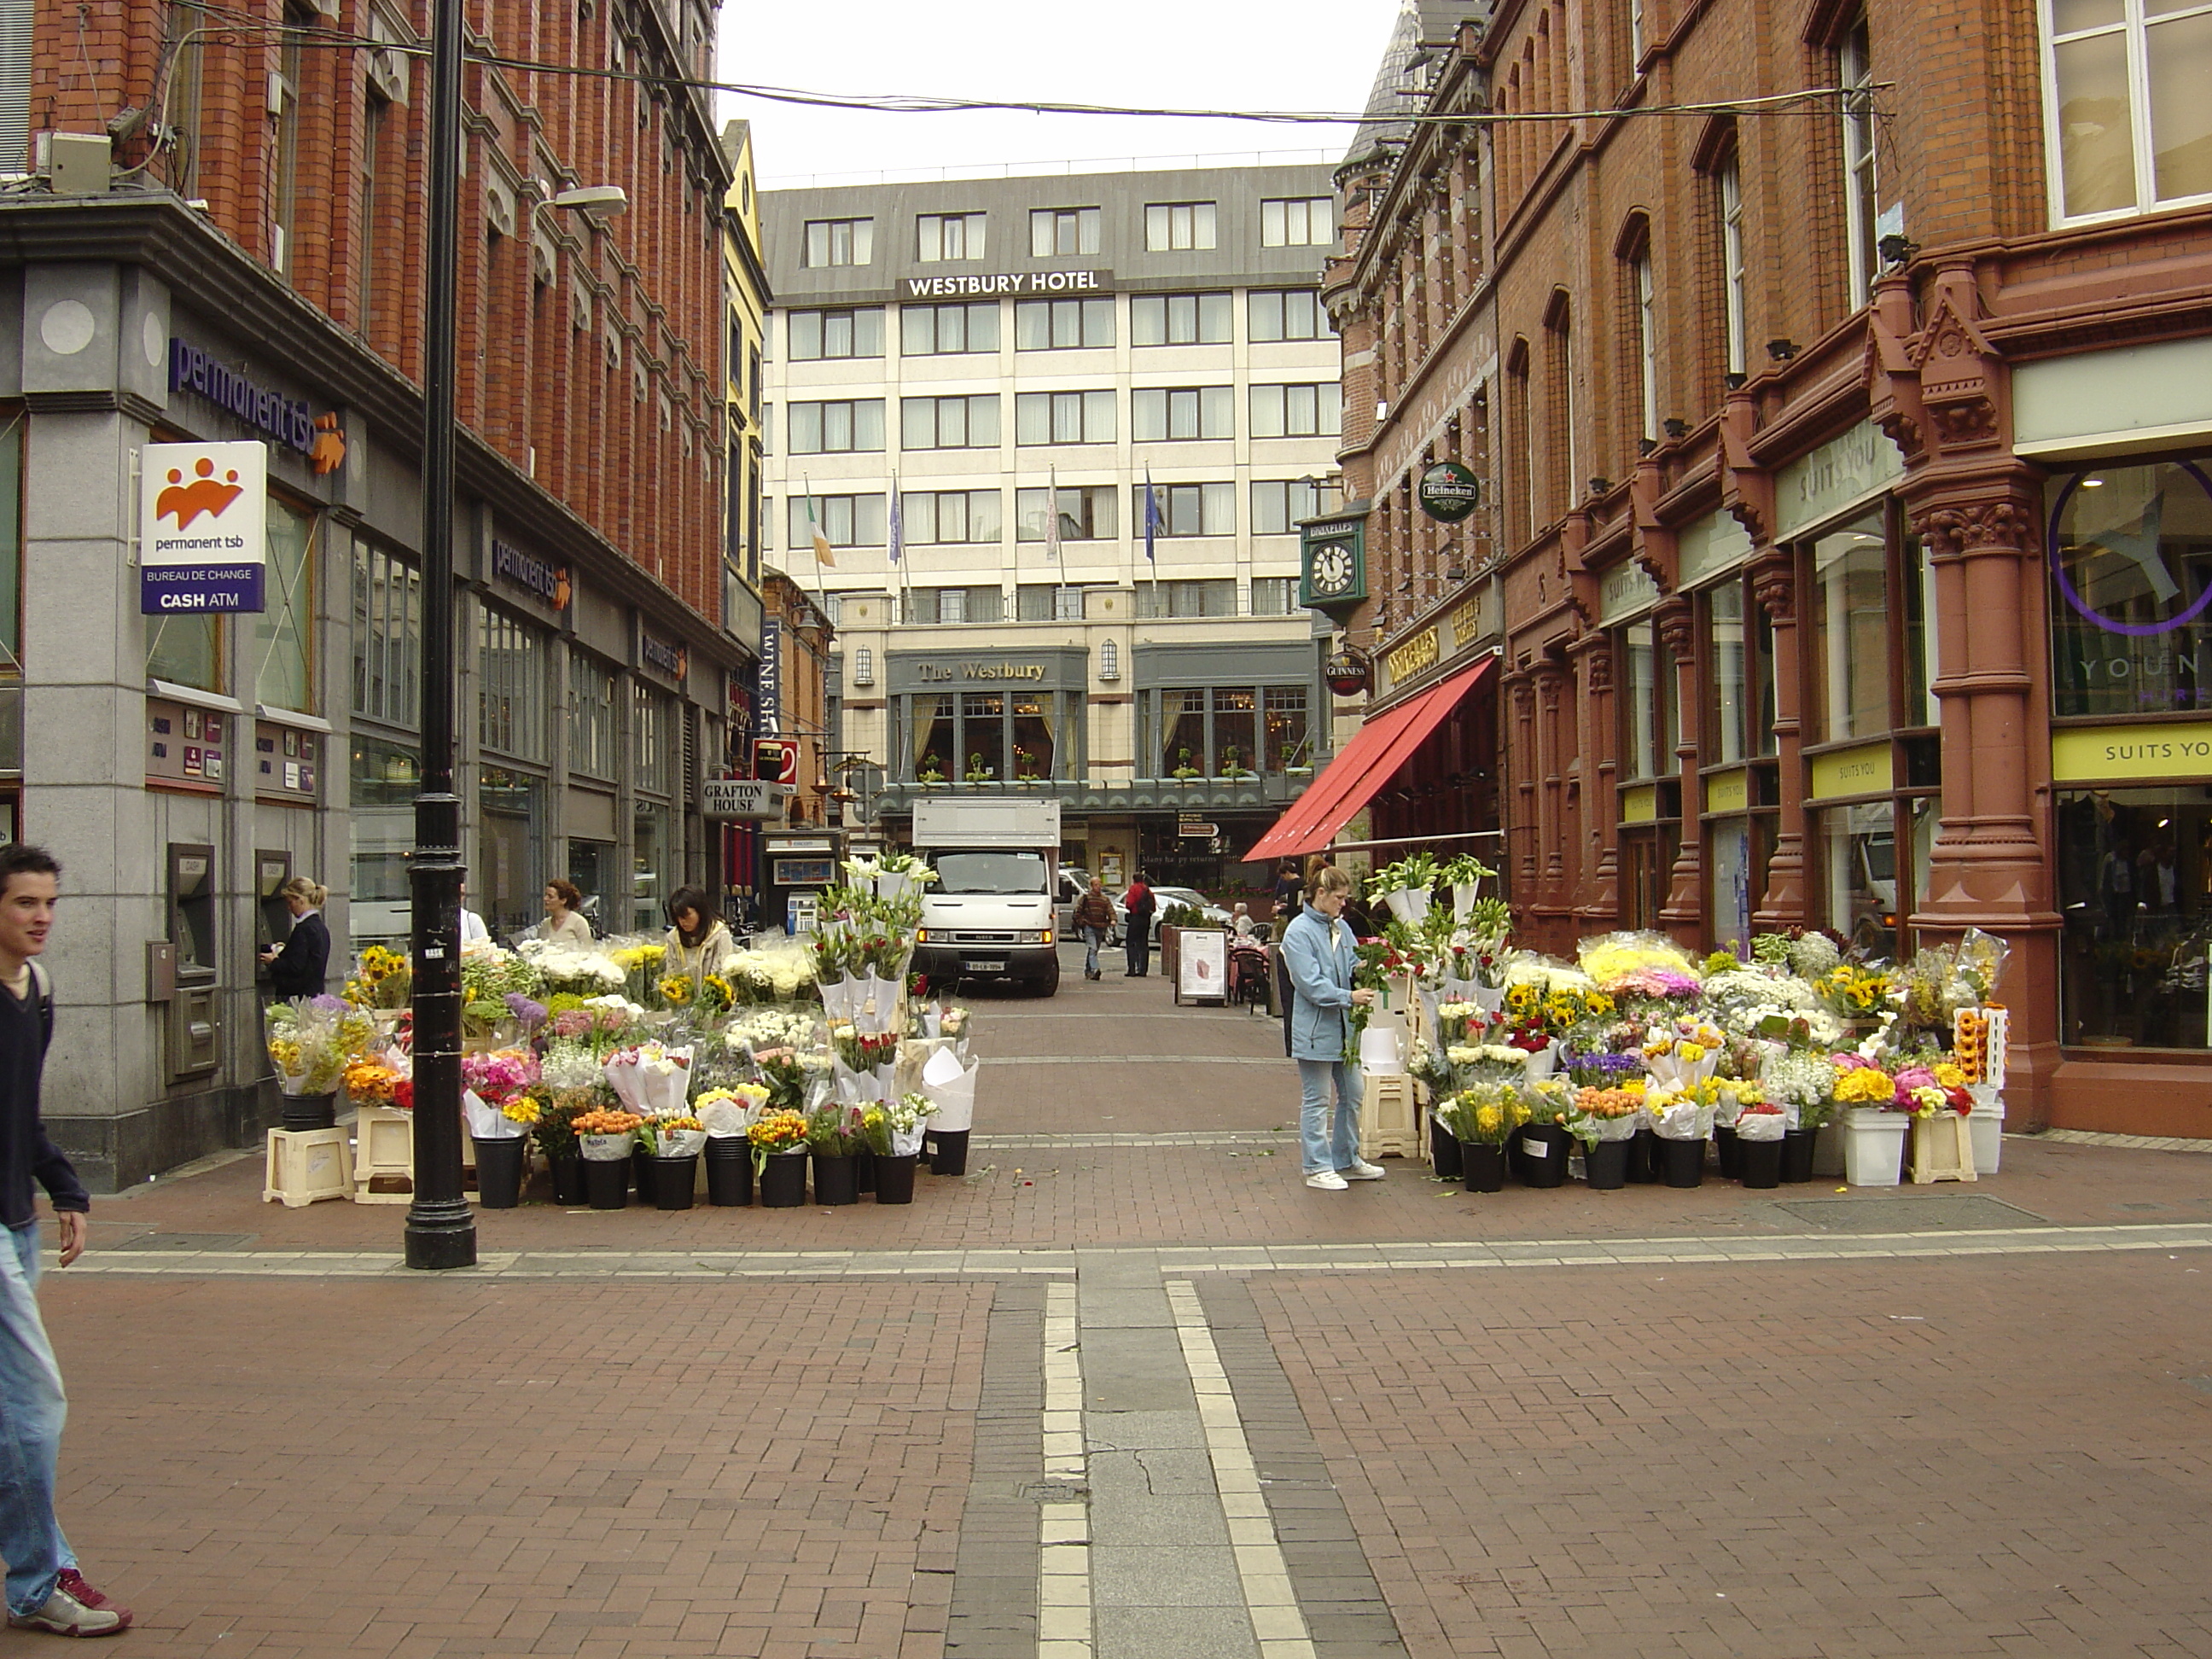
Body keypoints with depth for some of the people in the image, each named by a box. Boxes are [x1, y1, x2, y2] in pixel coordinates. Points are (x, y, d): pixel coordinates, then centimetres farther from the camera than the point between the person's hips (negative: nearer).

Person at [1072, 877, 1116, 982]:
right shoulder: (1086, 897, 1)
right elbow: (1078, 910, 5)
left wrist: (1113, 920, -15)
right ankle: (1094, 970, -30)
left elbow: (1110, 910, 4)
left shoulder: (1105, 899, 13)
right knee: (1092, 948, -18)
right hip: (1089, 927, -5)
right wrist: (1080, 922, -2)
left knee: (1095, 950, 12)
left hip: (1100, 928, 5)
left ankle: (1087, 971, 23)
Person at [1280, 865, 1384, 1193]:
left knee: (1351, 1096, 16)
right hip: (1315, 1028, -8)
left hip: (1343, 1027, 8)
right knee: (1316, 1101, 2)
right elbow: (1311, 984, -19)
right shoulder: (1300, 932, -14)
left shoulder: (1342, 928, 9)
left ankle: (1347, 1160, 29)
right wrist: (1349, 997, -25)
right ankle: (1318, 1168, 10)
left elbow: (1352, 966, 15)